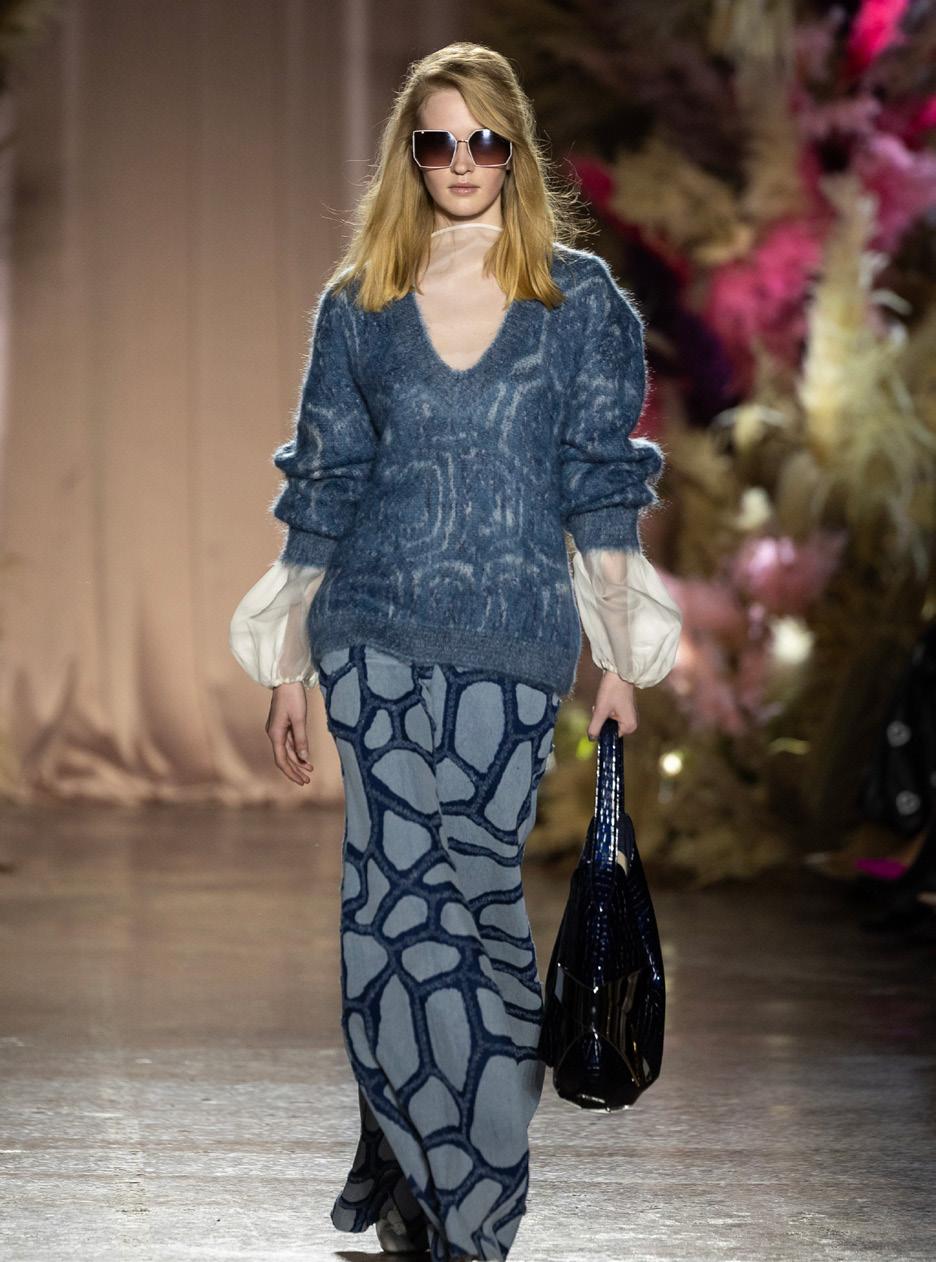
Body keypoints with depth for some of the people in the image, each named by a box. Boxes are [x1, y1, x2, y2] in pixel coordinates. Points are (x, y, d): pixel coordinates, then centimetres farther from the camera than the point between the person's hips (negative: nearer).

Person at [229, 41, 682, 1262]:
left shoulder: (579, 298, 5)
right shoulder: (358, 305, 8)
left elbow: (603, 485, 4)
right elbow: (323, 485, 10)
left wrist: (621, 659, -1)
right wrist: (289, 662, 9)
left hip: (514, 644, -1)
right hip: (376, 637, 1)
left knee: (478, 883, -3)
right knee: (397, 889, -3)